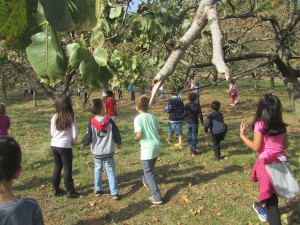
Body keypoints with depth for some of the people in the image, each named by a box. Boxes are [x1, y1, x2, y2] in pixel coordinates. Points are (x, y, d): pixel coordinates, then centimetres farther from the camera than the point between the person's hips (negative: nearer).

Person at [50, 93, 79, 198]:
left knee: (57, 167, 18)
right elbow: (75, 134, -11)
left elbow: (52, 132, 6)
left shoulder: (54, 117, -2)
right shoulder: (71, 117, -13)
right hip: (65, 146, -4)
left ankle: (56, 189, 26)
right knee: (67, 169, 6)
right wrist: (73, 141, 8)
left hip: (54, 145, 5)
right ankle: (70, 191, 14)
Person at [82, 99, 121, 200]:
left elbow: (88, 138, -8)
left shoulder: (91, 123, -12)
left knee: (97, 170, 20)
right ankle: (114, 193, 5)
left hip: (96, 152, 1)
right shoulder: (109, 121, -12)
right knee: (111, 171, 7)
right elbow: (116, 134, -5)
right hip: (109, 152, -1)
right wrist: (119, 143, 15)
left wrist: (84, 144, 14)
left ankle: (98, 190, 29)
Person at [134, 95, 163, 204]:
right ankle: (146, 180, 56)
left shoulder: (138, 118, -12)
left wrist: (136, 138, 1)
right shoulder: (153, 116, 5)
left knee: (148, 171, 3)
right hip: (157, 145, 6)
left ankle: (157, 196, -2)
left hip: (147, 148, -6)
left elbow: (139, 135, -20)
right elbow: (160, 131, 5)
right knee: (150, 167, 29)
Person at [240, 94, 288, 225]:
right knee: (272, 191, 26)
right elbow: (285, 146, 9)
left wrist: (242, 135, -4)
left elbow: (256, 148, -14)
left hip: (267, 163, -6)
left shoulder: (260, 125, -14)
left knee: (269, 193, 3)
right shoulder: (281, 125, 3)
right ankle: (265, 209, 50)